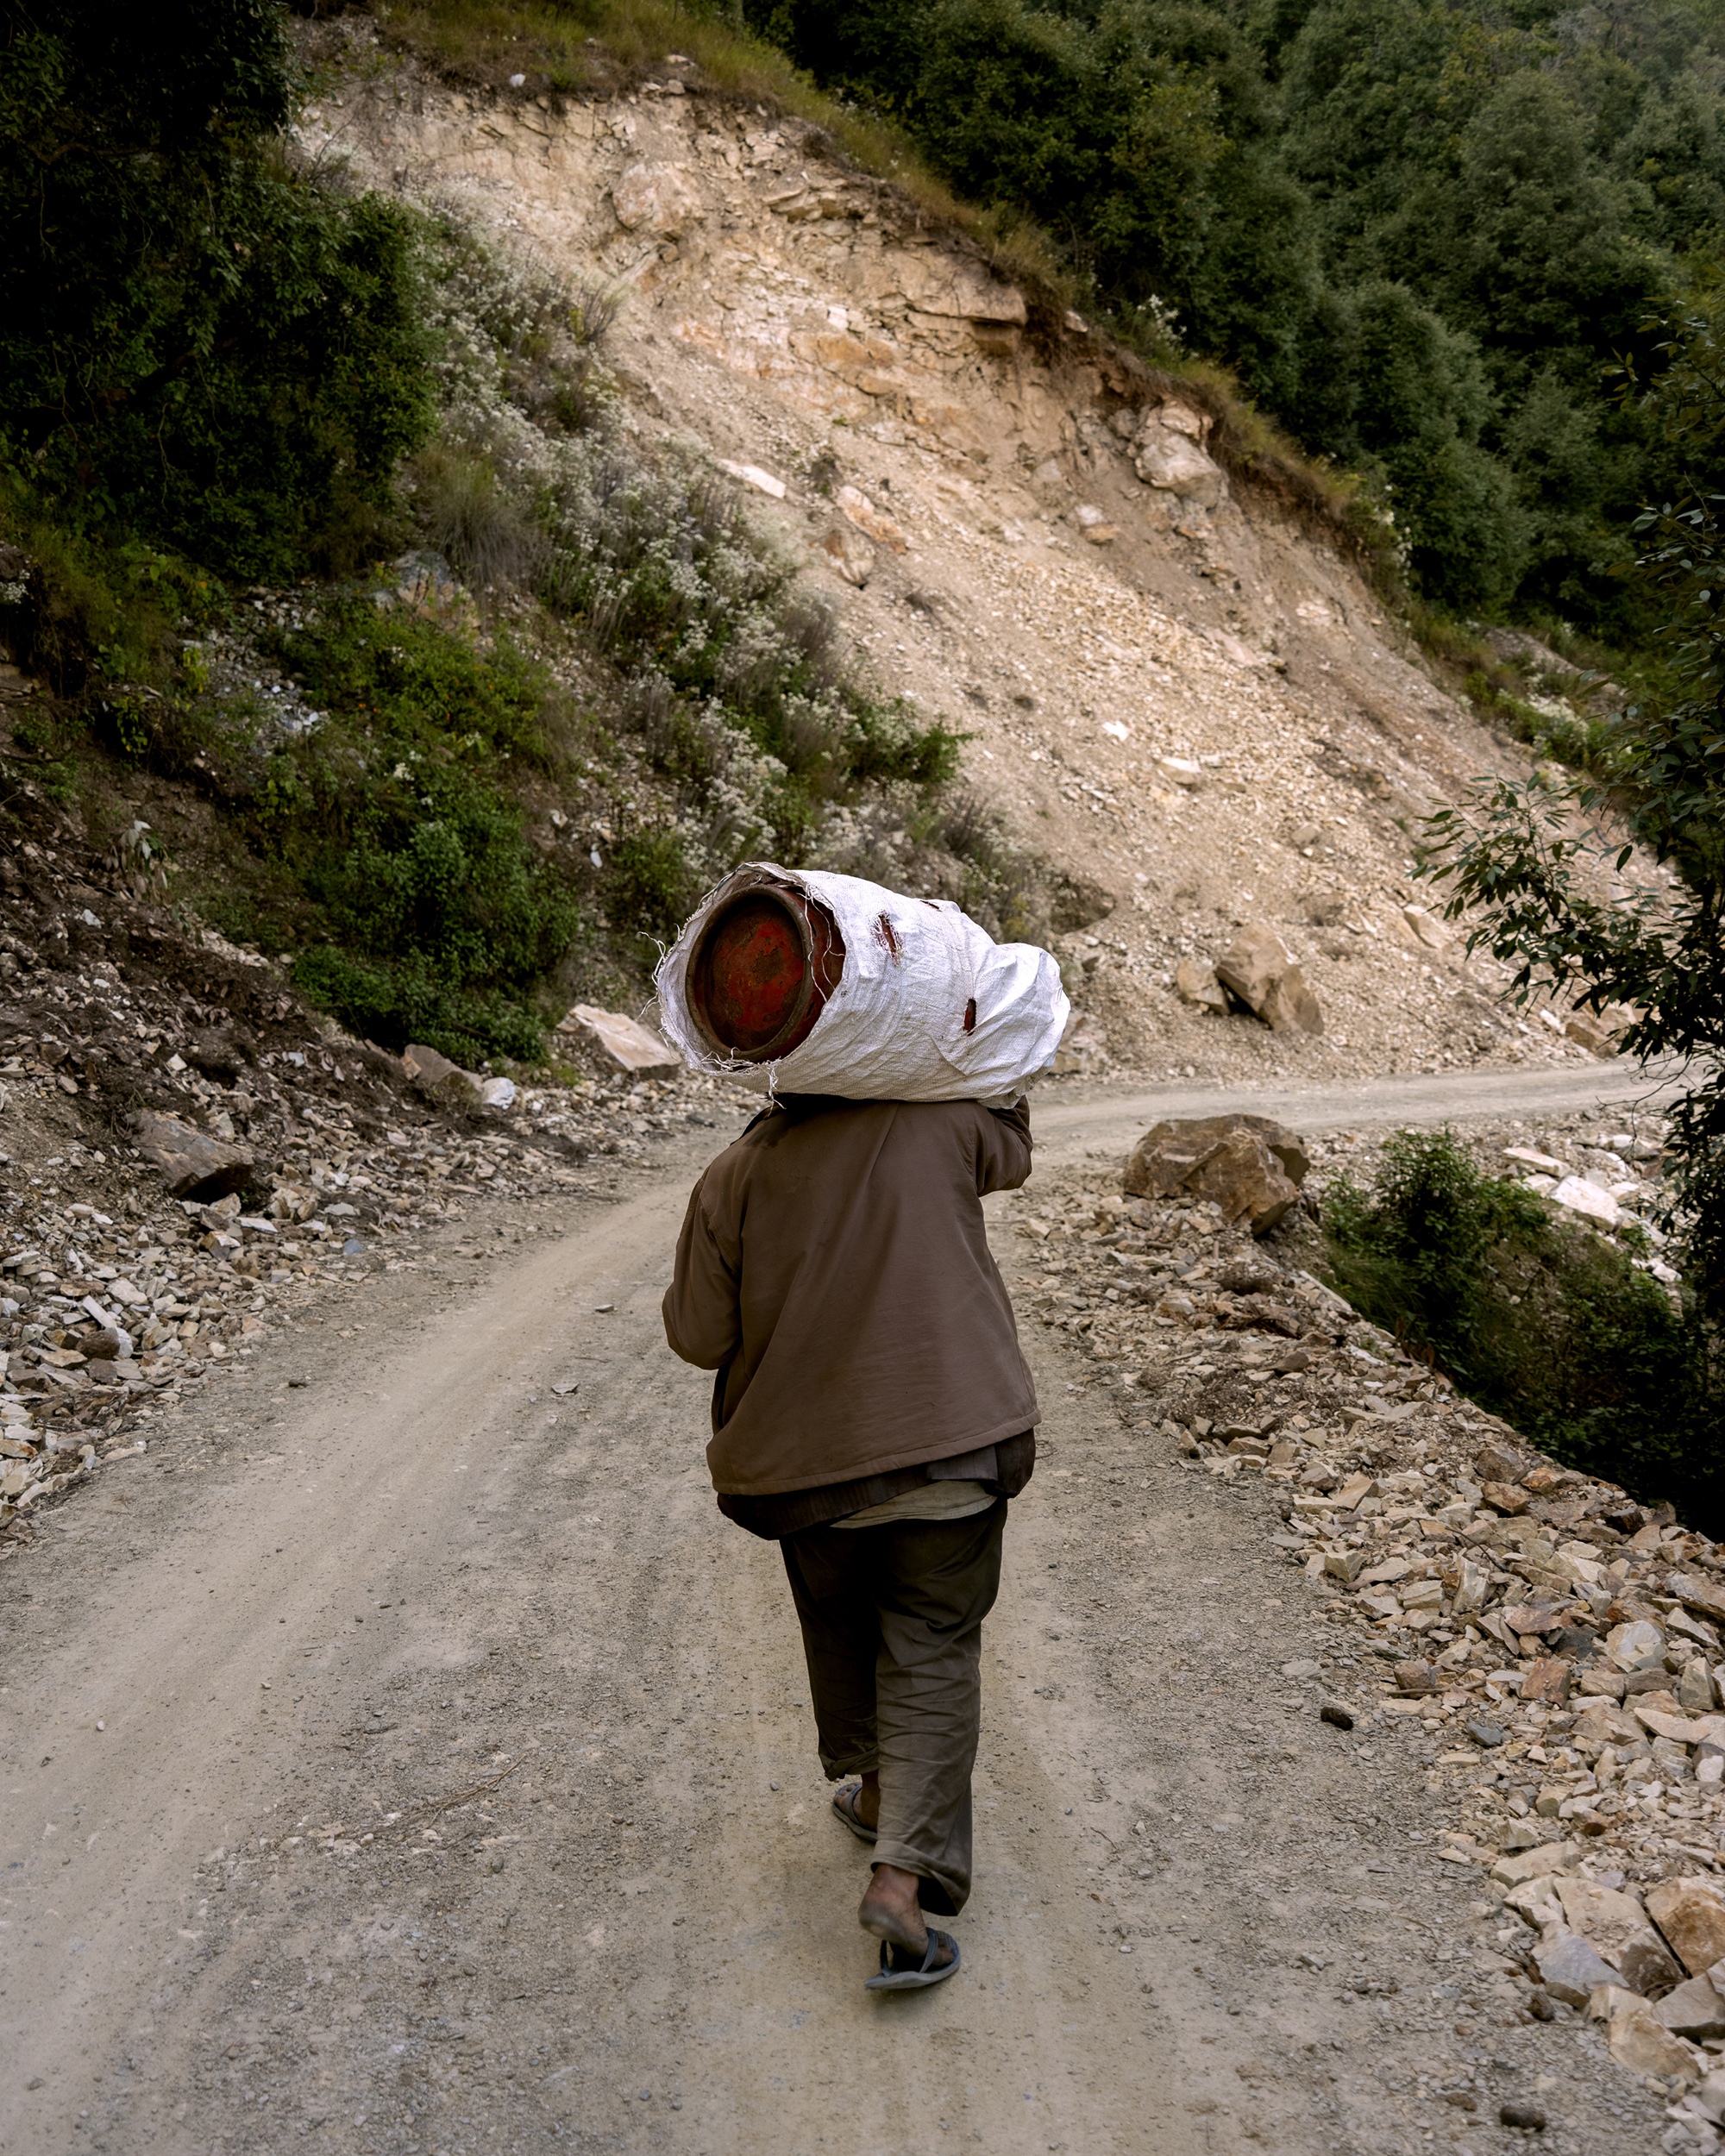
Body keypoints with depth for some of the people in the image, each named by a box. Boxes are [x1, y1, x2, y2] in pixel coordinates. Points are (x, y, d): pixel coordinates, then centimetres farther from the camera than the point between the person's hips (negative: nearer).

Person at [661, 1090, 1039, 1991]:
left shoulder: (732, 1180, -5)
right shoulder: (939, 1126, -5)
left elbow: (700, 1336, -2)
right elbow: (1010, 1148, 17)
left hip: (810, 1458, 1)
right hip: (950, 1445, -1)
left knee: (841, 1630, 25)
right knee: (932, 1657, 5)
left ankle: (875, 1788, 43)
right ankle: (904, 1874, -5)